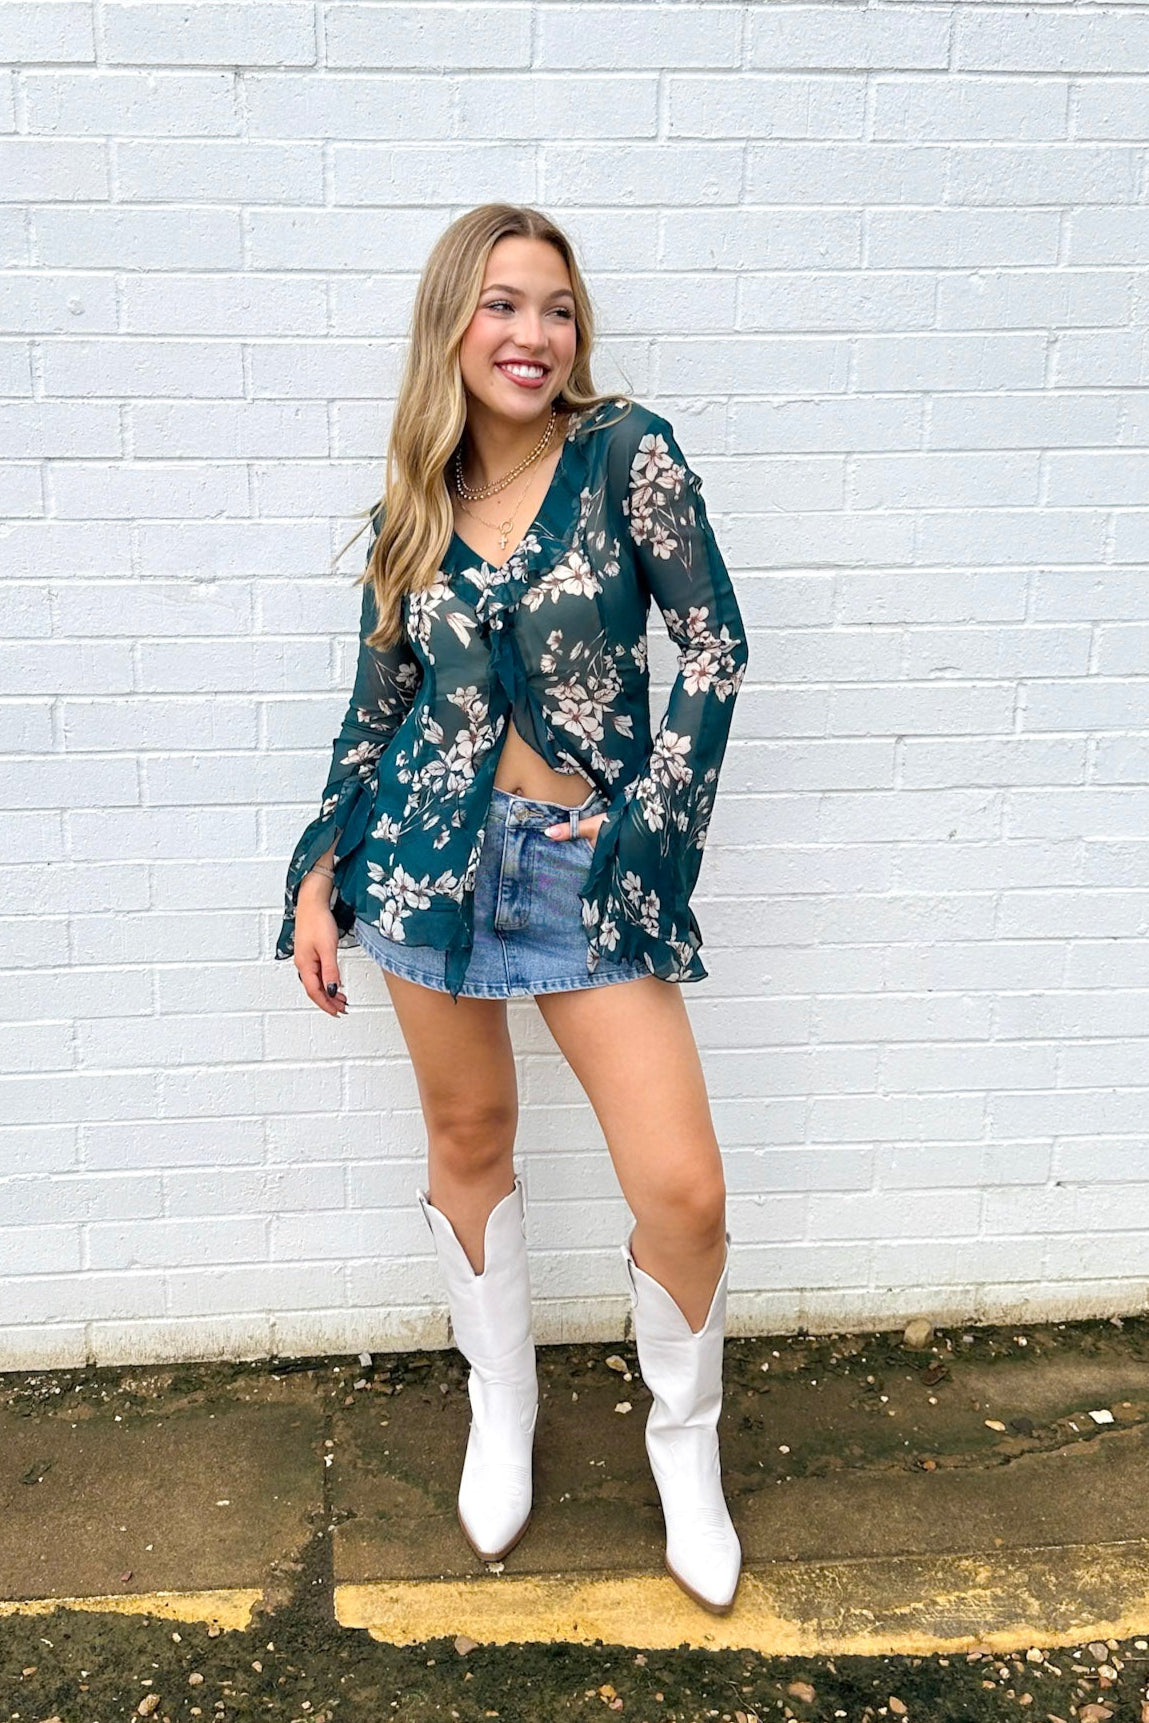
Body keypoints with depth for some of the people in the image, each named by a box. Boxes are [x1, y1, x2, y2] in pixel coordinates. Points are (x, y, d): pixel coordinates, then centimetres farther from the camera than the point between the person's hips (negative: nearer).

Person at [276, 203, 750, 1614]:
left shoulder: (625, 452, -5)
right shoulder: (412, 509, 5)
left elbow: (713, 647, -5)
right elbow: (376, 708, 11)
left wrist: (647, 824, -7)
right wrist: (319, 878, 9)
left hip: (589, 865, -2)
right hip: (433, 856, 3)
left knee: (683, 1190, -6)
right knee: (469, 1142, 13)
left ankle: (683, 1440, 22)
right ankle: (501, 1411, 37)